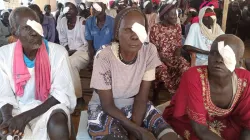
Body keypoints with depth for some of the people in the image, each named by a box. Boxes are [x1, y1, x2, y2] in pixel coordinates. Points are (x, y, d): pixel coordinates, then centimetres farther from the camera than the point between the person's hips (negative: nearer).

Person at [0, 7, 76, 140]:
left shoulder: (58, 52, -15)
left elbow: (61, 93, -15)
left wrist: (27, 116, -22)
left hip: (51, 105, -2)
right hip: (19, 109, 2)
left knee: (58, 125, -32)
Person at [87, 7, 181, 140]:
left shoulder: (150, 51, -14)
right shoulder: (104, 56, -22)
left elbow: (141, 98, -9)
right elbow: (108, 105, -16)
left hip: (134, 106, 4)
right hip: (103, 109, -3)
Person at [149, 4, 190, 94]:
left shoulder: (177, 27, 7)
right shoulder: (155, 29, -8)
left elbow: (179, 46, 7)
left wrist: (177, 58, -13)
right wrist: (164, 60, -20)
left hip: (174, 57, 4)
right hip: (159, 58, -4)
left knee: (185, 68, -24)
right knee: (162, 70, -35)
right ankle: (173, 93, -15)